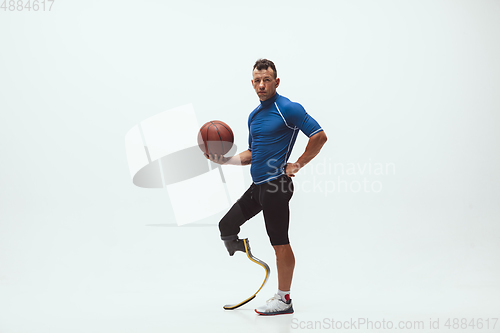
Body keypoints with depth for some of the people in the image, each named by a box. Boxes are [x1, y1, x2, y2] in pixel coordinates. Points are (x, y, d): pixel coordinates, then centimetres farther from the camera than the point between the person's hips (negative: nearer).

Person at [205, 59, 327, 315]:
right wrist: (225, 159, 8)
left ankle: (283, 300, 9)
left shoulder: (288, 109, -10)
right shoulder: (254, 115, 16)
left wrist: (297, 165, -13)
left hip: (276, 185, -9)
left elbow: (319, 136, -14)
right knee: (226, 227, 10)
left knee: (280, 244, -2)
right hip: (257, 186, 9)